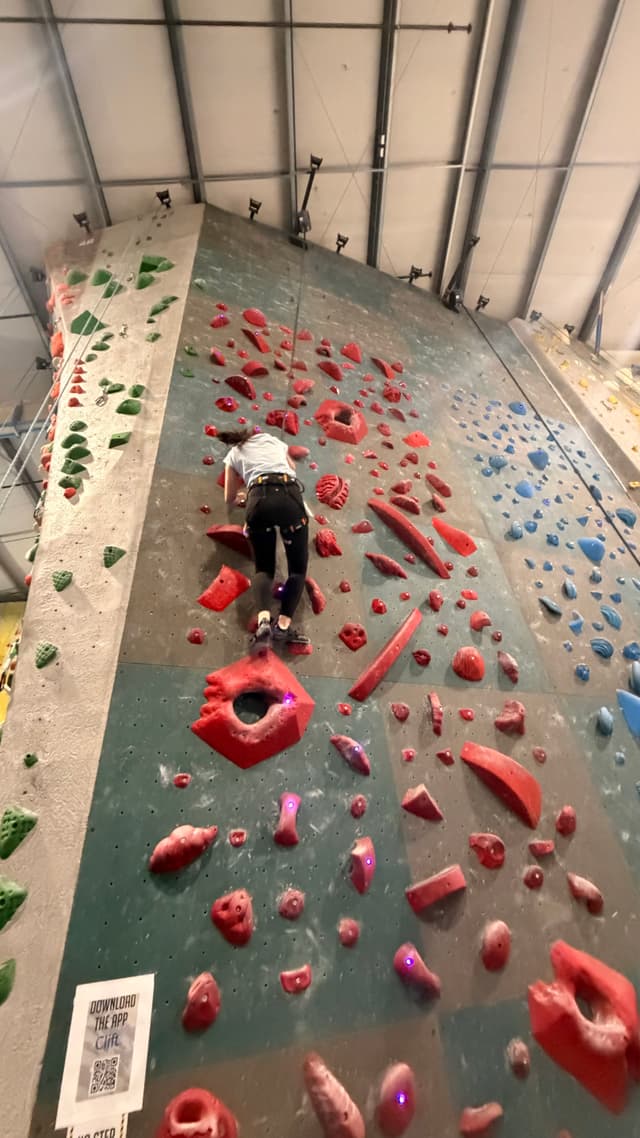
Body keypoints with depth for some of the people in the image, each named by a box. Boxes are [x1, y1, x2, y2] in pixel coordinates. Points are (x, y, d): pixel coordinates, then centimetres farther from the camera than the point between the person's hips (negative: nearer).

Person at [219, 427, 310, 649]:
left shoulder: (234, 453, 29)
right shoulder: (274, 440, 33)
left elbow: (230, 499, 32)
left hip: (260, 499, 0)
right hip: (289, 495, 0)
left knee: (264, 567, 9)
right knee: (298, 567, 9)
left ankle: (264, 620, -17)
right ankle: (283, 625, -6)